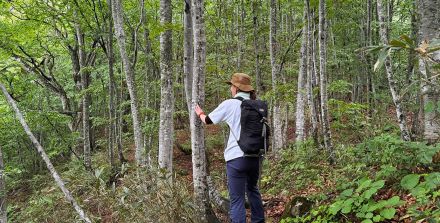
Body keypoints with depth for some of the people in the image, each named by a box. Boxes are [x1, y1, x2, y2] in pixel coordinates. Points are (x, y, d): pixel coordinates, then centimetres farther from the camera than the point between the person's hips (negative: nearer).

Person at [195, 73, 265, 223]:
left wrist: (200, 113, 29)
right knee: (253, 190, 26)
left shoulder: (229, 104, -5)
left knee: (237, 199, -2)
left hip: (237, 157, -5)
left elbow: (208, 120, 10)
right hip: (255, 156, 6)